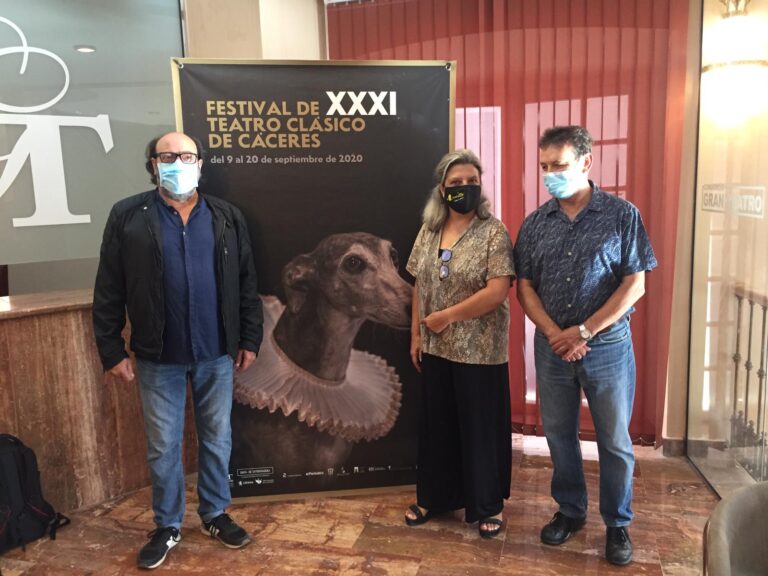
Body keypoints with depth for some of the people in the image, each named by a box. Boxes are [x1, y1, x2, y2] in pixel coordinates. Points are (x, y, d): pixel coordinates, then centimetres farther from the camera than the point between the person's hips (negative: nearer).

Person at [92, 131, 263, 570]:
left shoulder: (227, 217, 3)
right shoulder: (128, 217, -3)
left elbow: (247, 284, 5)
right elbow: (109, 291, -2)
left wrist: (250, 339, 2)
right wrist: (112, 349, -5)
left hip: (217, 354, 2)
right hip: (158, 358, -1)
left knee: (217, 440, 14)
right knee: (163, 447, 11)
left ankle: (215, 514, 34)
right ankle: (168, 526, 31)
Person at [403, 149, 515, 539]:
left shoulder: (494, 232, -11)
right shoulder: (428, 232, 6)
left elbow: (498, 291, -20)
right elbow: (419, 288, 11)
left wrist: (446, 316, -17)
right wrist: (416, 335, 7)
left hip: (480, 350, -5)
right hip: (436, 348, 5)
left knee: (481, 427, 7)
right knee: (436, 424, 15)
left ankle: (487, 506, 26)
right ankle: (433, 497, 33)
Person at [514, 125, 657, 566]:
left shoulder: (623, 215, -5)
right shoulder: (535, 224, 3)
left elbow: (635, 285, -8)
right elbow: (525, 287, 2)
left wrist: (583, 332, -14)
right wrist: (555, 335, -12)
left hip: (607, 345, -3)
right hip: (552, 346, 3)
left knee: (615, 441, 8)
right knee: (560, 434, 14)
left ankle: (618, 524, 28)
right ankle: (570, 511, 34)